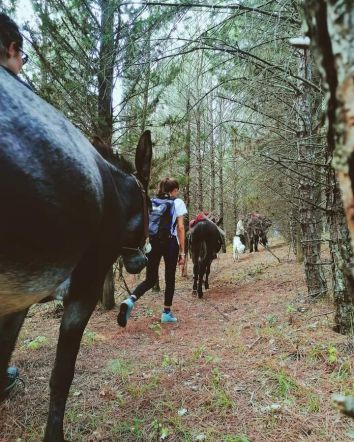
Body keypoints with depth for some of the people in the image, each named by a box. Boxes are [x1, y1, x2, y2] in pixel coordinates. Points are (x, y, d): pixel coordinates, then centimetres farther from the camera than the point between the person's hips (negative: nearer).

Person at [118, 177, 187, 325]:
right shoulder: (178, 203, 4)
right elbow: (180, 227, -2)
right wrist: (182, 251, 0)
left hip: (153, 241, 3)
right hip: (170, 242, -3)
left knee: (150, 279, 8)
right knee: (170, 278, 11)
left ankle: (130, 300, -16)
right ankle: (167, 313, 18)